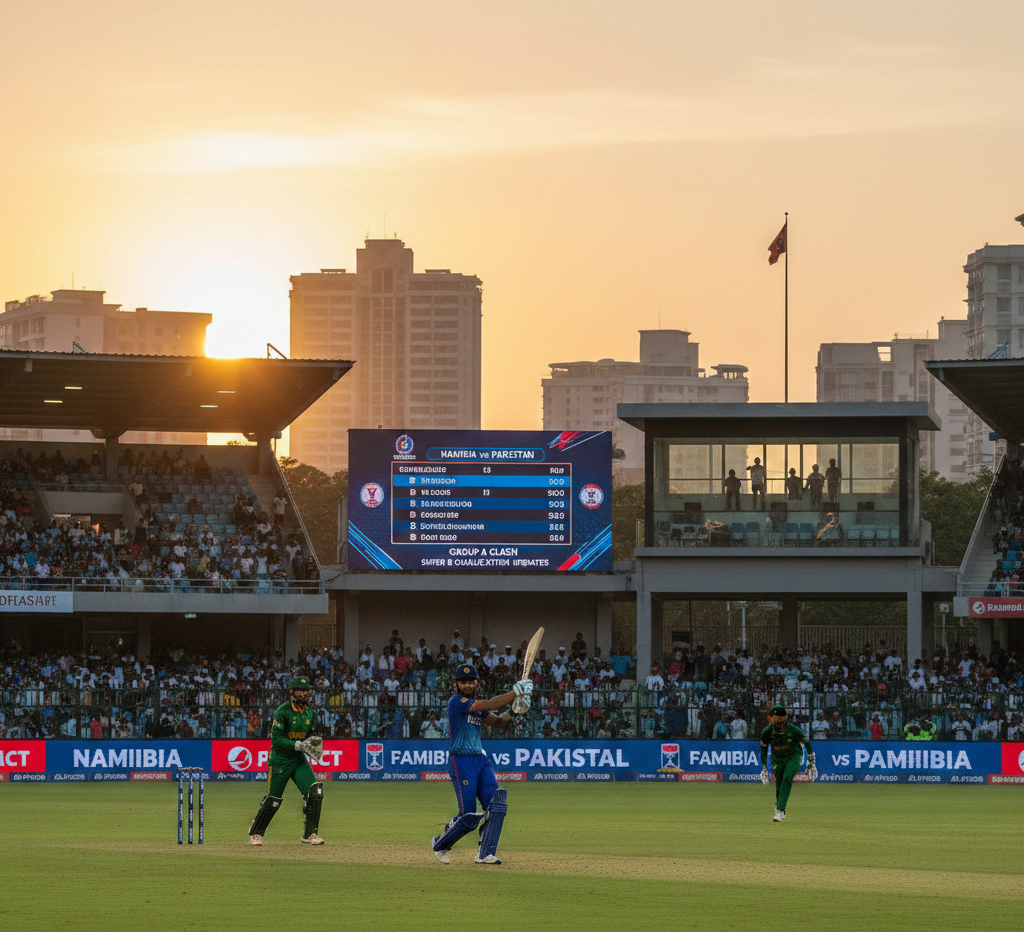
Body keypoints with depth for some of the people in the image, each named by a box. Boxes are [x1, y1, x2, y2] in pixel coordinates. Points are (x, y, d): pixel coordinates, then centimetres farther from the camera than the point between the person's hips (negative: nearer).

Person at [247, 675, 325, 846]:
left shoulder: (309, 713, 7)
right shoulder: (282, 711, -14)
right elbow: (276, 739, -19)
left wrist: (310, 746, -2)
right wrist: (298, 745, -27)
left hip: (299, 760, 5)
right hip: (280, 760, -5)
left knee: (315, 791, -12)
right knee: (273, 800, 2)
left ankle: (309, 834, -4)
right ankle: (256, 832, 25)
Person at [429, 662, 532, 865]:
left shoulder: (476, 705, 16)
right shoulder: (456, 701, -11)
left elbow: (497, 722, 14)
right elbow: (488, 705, -19)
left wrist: (514, 710, -5)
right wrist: (516, 692, -15)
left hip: (481, 760, 8)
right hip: (461, 762, -8)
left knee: (496, 805, -8)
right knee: (468, 816, -8)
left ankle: (485, 853, -5)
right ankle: (440, 844, 17)